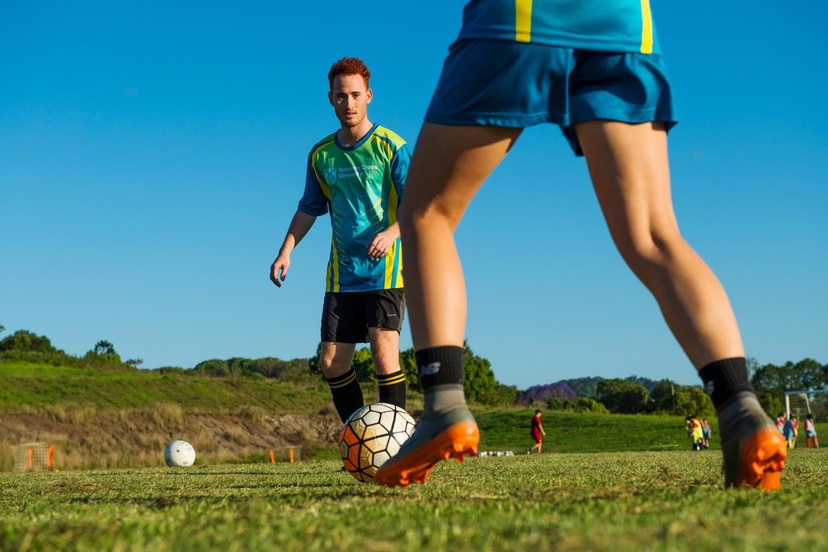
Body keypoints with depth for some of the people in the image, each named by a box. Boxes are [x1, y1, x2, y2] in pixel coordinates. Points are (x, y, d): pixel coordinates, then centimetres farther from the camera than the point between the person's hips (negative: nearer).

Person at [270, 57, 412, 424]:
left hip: (385, 269, -5)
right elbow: (308, 209, 19)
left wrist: (391, 232, -26)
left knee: (384, 352, -17)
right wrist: (285, 251, 7)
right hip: (342, 274, 5)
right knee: (332, 362, 1)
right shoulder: (321, 155, 10)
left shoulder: (390, 146, -5)